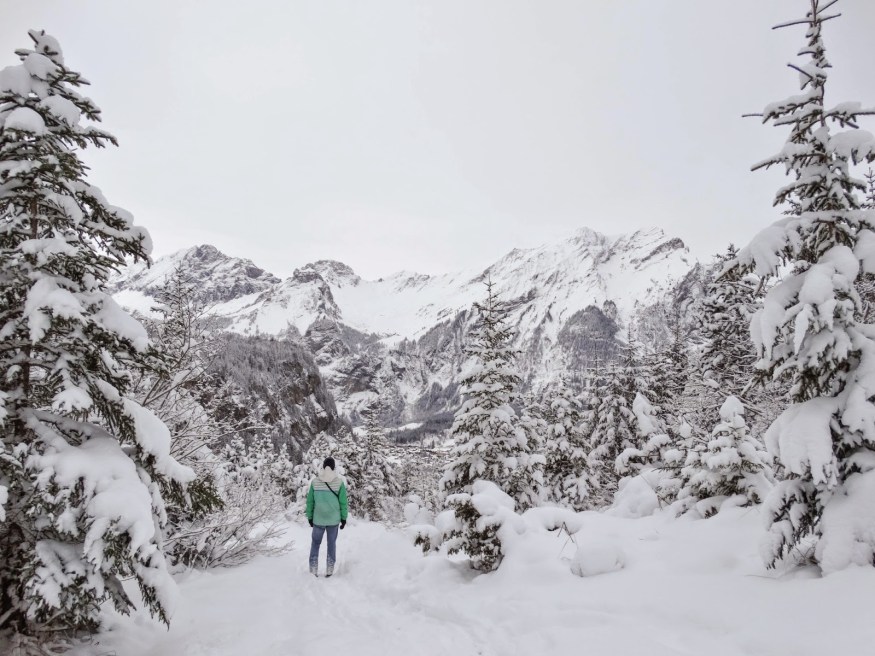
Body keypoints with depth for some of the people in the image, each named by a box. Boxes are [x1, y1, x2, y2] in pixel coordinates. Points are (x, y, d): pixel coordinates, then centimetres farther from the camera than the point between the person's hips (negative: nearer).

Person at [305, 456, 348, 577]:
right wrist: (344, 518, 6)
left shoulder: (315, 481, -6)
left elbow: (310, 501, 0)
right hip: (334, 519, 0)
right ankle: (330, 570, 16)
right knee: (332, 543, 13)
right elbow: (343, 502, -4)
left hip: (318, 519, 0)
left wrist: (309, 517, 11)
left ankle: (313, 570, 11)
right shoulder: (339, 482, -8)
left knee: (315, 542, 14)